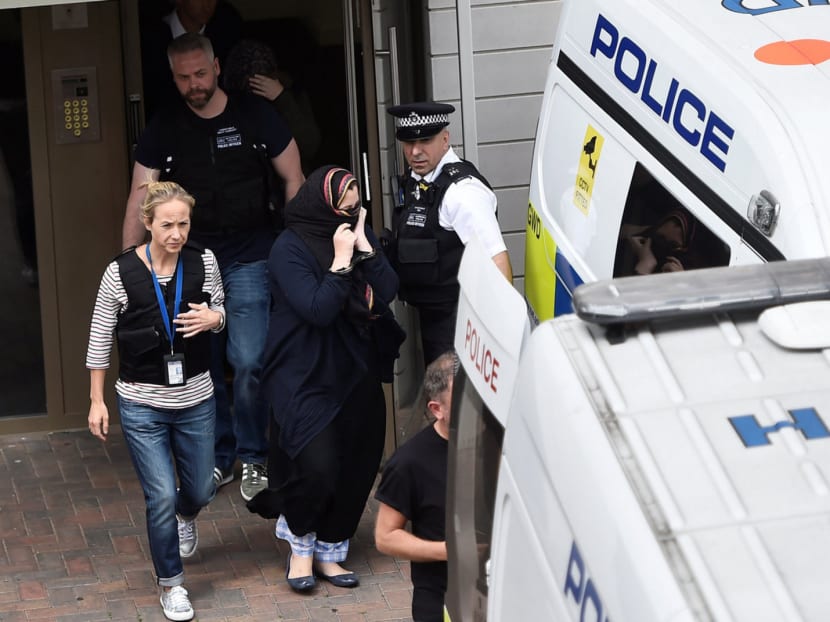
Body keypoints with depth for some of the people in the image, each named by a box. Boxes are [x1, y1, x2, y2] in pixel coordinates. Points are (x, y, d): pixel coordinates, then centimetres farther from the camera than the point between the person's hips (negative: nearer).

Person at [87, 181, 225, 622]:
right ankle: (171, 584, 14)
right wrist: (96, 401, -2)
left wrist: (213, 317, -15)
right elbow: (100, 338, -4)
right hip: (142, 405, -3)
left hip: (195, 400, 3)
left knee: (200, 490, 16)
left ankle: (184, 516, 55)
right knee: (161, 497, -6)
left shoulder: (204, 262, -8)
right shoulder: (121, 272, -14)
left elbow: (220, 310, 10)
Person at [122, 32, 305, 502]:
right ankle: (218, 458, 19)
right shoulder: (164, 129, 2)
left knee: (249, 362, -10)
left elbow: (294, 181, 4)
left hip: (248, 261, -2)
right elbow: (141, 195, -2)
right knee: (201, 369, 5)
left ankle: (253, 459, 6)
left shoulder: (255, 116, -1)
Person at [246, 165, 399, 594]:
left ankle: (328, 552, 24)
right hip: (305, 378, -6)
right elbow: (318, 309, -21)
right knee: (318, 466, -17)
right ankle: (300, 543, 10)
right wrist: (341, 261, -21)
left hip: (355, 375, 6)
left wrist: (365, 248, -14)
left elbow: (386, 293, -4)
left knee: (356, 466, 7)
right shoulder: (290, 249, -12)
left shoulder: (358, 234, 6)